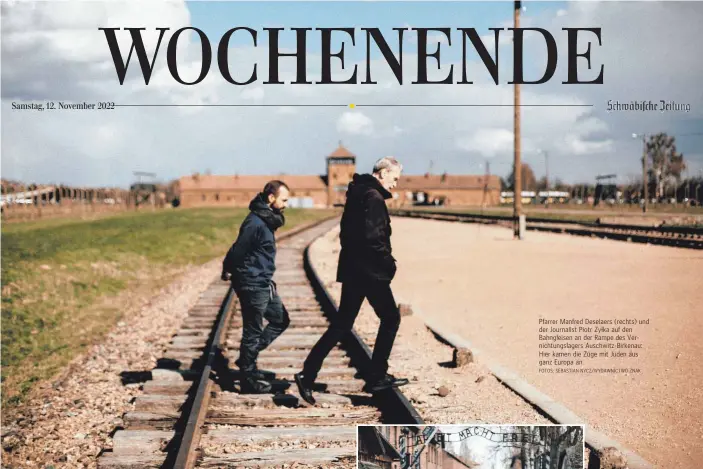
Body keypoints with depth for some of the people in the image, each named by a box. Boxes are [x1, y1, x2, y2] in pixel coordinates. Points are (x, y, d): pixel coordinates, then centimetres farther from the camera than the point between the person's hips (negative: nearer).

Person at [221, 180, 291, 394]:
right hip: (252, 285, -10)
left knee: (281, 320, 17)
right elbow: (238, 250, -19)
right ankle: (248, 379, 12)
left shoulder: (267, 220, 10)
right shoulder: (255, 222, -22)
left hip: (264, 284, 10)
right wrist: (228, 271, -5)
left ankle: (248, 359, 23)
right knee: (253, 332, 0)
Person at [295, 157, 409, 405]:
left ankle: (307, 375, 4)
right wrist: (389, 263, -11)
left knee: (342, 324, 11)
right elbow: (373, 238, -23)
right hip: (371, 272, -9)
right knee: (390, 318, 7)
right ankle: (376, 377, 11)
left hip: (352, 268, 9)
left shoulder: (357, 193, 16)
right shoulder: (374, 198, -15)